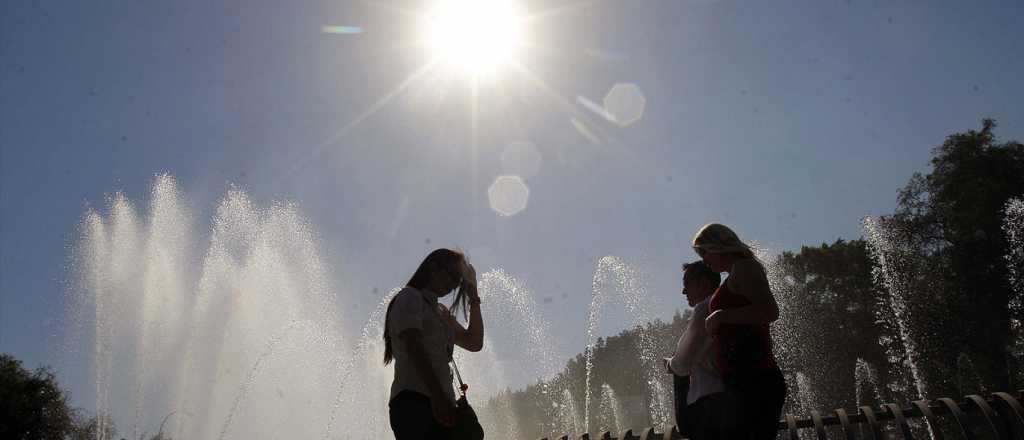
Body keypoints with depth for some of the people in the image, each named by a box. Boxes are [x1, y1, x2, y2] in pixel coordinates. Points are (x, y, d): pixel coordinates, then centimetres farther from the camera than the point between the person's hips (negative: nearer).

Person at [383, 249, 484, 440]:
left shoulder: (442, 312, 28)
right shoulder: (410, 296, 4)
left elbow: (475, 343, 23)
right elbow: (413, 346, -11)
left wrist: (473, 297, 20)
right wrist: (438, 396, -23)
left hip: (440, 404, 8)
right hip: (414, 402, -8)